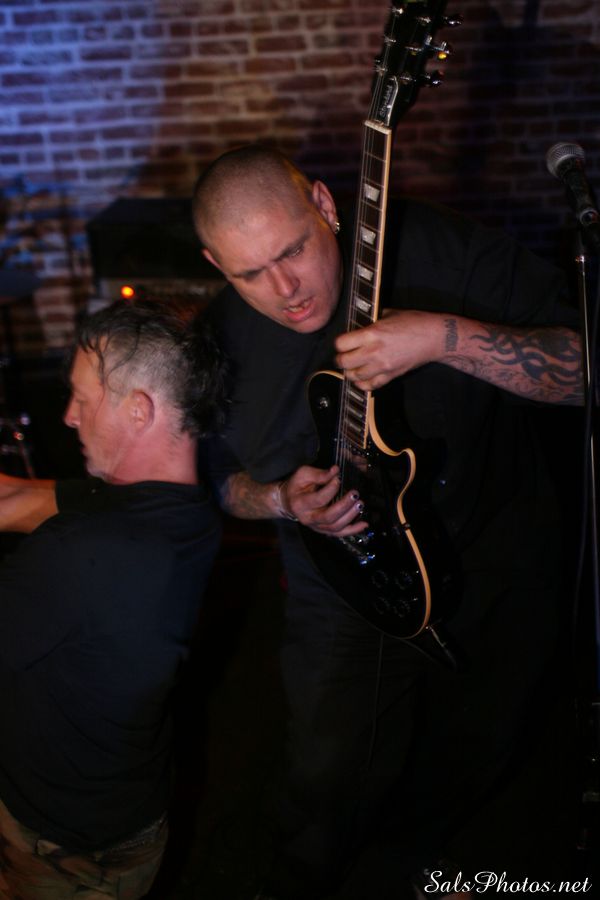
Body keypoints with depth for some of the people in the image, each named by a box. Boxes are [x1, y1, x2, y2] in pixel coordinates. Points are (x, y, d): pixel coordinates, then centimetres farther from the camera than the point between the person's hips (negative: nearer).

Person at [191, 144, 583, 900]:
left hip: (498, 575, 0)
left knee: (472, 753, 22)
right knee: (329, 787, 11)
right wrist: (282, 500, -18)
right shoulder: (223, 341, -11)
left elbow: (580, 365, -23)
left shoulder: (431, 246, -21)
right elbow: (222, 477, 4)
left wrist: (442, 337, -38)